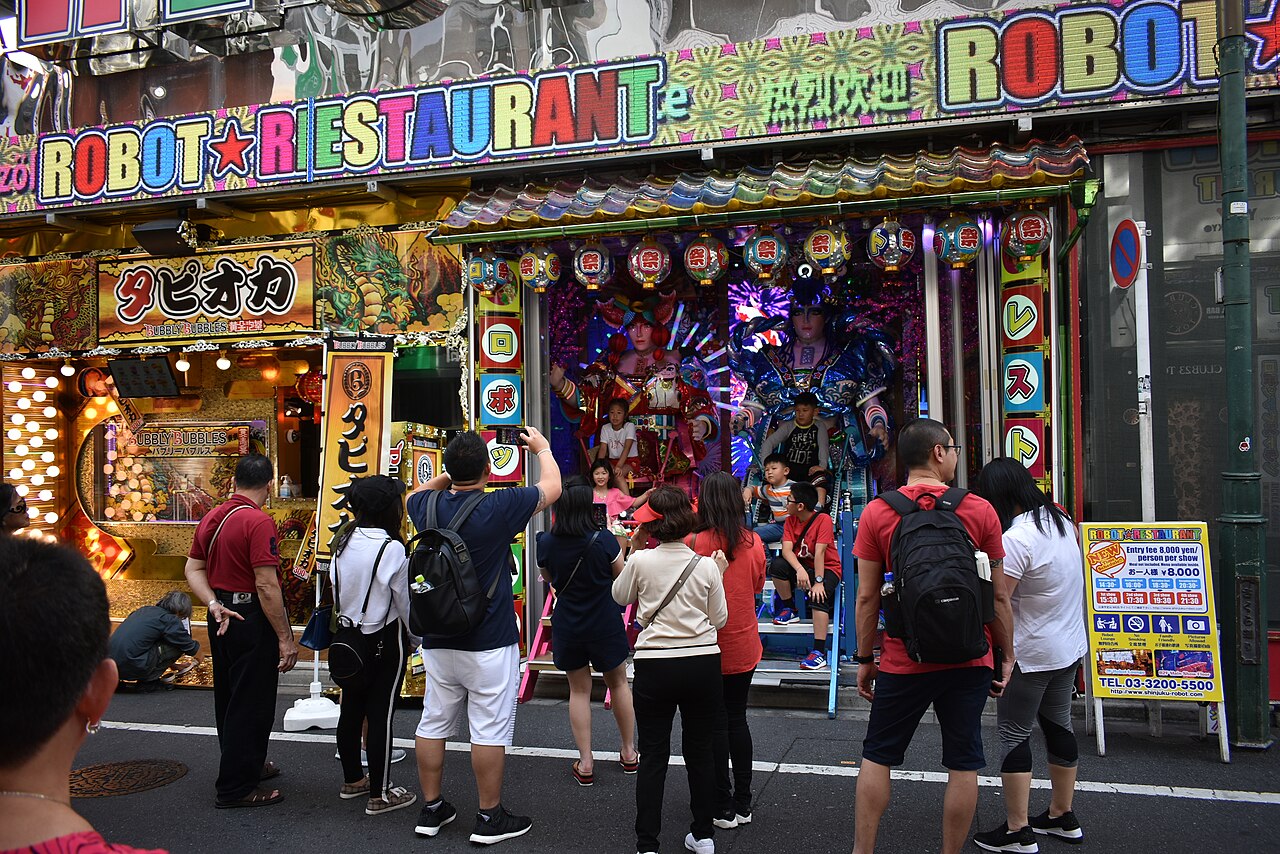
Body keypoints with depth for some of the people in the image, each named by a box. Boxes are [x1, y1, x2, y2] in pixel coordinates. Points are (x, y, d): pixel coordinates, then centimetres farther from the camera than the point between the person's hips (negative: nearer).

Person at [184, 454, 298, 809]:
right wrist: (285, 638, -19)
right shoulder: (258, 522, -21)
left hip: (223, 618, 9)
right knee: (251, 704, 1)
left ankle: (247, 764, 37)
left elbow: (193, 569, 7)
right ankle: (236, 787, 8)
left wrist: (215, 605, -5)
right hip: (253, 621, -9)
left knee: (229, 699, 20)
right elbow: (266, 586, -23)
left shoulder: (211, 517, 6)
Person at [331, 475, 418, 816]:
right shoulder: (392, 549, -19)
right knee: (381, 714, 1)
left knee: (351, 708, 16)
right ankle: (379, 795, 10)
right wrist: (418, 638, 3)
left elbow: (336, 592, 6)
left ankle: (352, 779, 32)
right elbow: (405, 602, -12)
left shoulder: (344, 542, -1)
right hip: (385, 639, -7)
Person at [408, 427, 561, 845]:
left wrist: (451, 474, 25)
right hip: (490, 643, -5)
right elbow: (552, 488, 1)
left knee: (433, 723, 14)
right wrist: (542, 448, 18)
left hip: (437, 640, 5)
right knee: (490, 730, 4)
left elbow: (418, 492, 26)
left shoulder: (428, 507, -3)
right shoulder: (498, 507, -16)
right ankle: (490, 818, 13)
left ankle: (431, 809, 26)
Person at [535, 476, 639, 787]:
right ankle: (629, 753, 29)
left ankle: (585, 763, 15)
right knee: (618, 683, 19)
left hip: (567, 626, 1)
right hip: (606, 624, -1)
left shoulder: (546, 543, -10)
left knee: (578, 690, 14)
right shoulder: (604, 540, -18)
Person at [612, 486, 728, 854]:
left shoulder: (640, 561, -9)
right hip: (703, 665, 1)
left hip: (654, 666, -1)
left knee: (653, 755, 8)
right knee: (700, 751, 15)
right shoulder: (706, 565, -6)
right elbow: (719, 619, 3)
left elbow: (620, 596, 12)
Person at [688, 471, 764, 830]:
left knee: (714, 724, 7)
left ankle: (723, 807, 14)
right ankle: (743, 804, 22)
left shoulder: (695, 543, -17)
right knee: (737, 719, 15)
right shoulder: (753, 541, -5)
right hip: (744, 648, 4)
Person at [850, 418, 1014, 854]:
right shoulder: (980, 510, -4)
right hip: (970, 660, 1)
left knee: (877, 756, 13)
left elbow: (867, 597, -3)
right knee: (963, 763, 12)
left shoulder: (876, 513, -5)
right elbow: (999, 596, 0)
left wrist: (865, 658, 7)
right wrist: (1006, 656, 11)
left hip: (903, 662, 0)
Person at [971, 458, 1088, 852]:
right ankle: (1062, 817, 30)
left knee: (1013, 732, 1)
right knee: (1059, 724, 18)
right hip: (1070, 646, 9)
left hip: (1031, 653, -9)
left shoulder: (1016, 538, -25)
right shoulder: (1061, 521, 3)